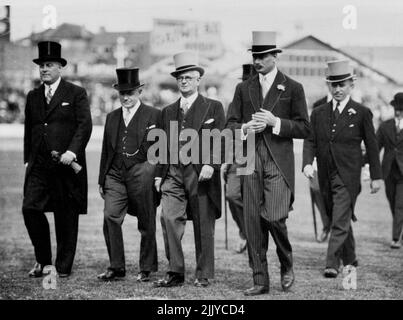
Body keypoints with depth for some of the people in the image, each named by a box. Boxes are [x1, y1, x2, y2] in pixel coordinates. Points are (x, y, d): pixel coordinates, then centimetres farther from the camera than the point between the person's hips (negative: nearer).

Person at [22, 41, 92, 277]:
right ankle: (43, 260, 6)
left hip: (66, 164, -4)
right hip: (39, 166, 4)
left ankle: (63, 267, 11)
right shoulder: (33, 97, 16)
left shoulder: (76, 94, 1)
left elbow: (85, 125, -8)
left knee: (66, 218, 1)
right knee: (30, 208, -10)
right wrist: (28, 159, 13)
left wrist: (72, 151, -21)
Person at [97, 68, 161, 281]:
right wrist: (102, 180, 15)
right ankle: (116, 267, -4)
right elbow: (106, 150, 19)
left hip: (142, 173, -4)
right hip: (115, 175, 4)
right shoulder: (112, 118, 17)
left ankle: (146, 269, 15)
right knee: (110, 217, -11)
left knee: (146, 224, 3)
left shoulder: (154, 115, 2)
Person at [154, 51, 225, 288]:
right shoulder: (169, 111, 17)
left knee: (204, 226, 2)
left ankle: (204, 275, 13)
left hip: (201, 174, -3)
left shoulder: (213, 107, 4)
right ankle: (175, 273, -4)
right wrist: (160, 174, 10)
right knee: (169, 219, -10)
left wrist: (211, 165, -17)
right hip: (173, 173, 4)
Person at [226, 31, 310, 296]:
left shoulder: (293, 88, 4)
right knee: (253, 222, 1)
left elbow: (304, 129, 1)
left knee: (274, 217, -14)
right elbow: (230, 125, 13)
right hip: (251, 162, 4)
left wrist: (275, 122, -12)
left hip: (279, 162, -4)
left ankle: (287, 265, 13)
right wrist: (245, 128, -8)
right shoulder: (244, 88, 14)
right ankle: (260, 281, 8)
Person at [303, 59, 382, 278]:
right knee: (341, 220, 15)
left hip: (348, 176, -4)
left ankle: (332, 264, -15)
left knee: (340, 222, -13)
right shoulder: (319, 114, 9)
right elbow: (310, 142, 6)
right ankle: (350, 261, 28)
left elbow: (371, 146, 2)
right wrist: (307, 163, -14)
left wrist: (376, 176, 2)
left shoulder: (362, 113, -1)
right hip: (326, 177, 5)